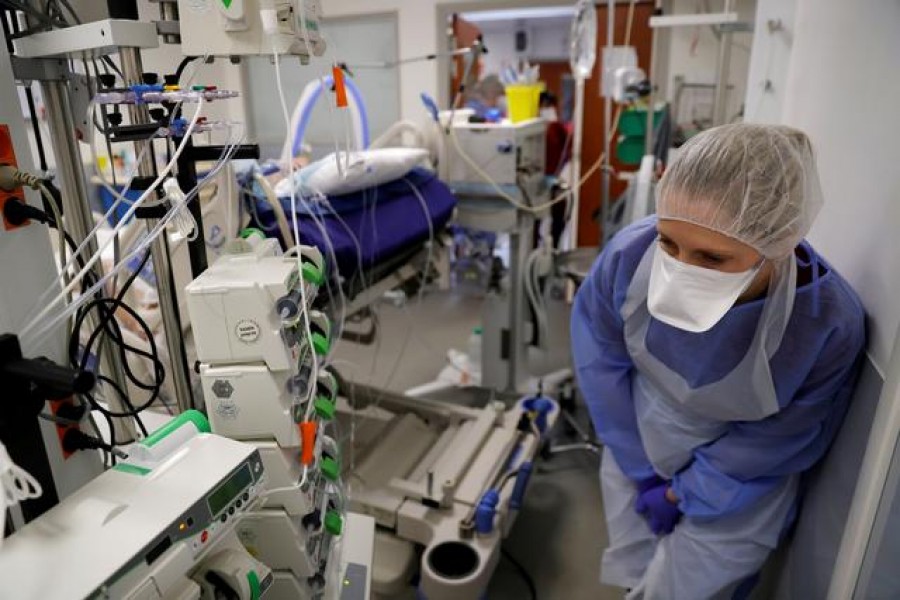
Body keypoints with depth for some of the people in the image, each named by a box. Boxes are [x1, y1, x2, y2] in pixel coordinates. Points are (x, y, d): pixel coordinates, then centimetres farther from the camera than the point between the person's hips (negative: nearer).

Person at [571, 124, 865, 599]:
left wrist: (682, 492, -8)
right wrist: (641, 470, -7)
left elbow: (777, 439, -15)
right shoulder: (630, 254, -29)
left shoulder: (830, 323, -31)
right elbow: (601, 356, -13)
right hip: (635, 452, 3)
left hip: (736, 490, -2)